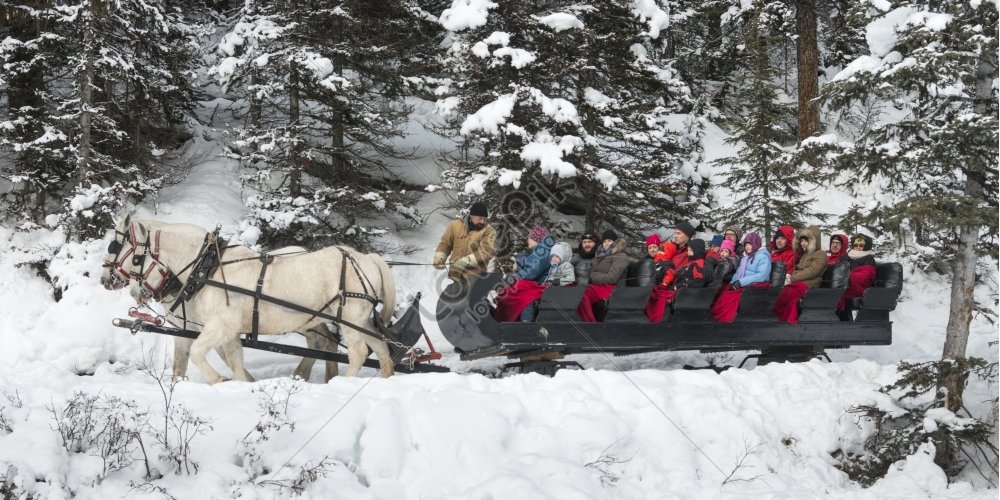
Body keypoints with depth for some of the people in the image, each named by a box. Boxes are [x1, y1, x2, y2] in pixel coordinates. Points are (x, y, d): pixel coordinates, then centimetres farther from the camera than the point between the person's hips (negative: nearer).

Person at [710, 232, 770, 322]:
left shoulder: (763, 257, -2)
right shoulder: (745, 257, 24)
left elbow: (762, 275, -16)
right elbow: (738, 272, 19)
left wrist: (741, 282, -20)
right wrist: (733, 282, -4)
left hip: (756, 286, -8)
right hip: (742, 286, 8)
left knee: (730, 295, -32)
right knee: (723, 291, -19)